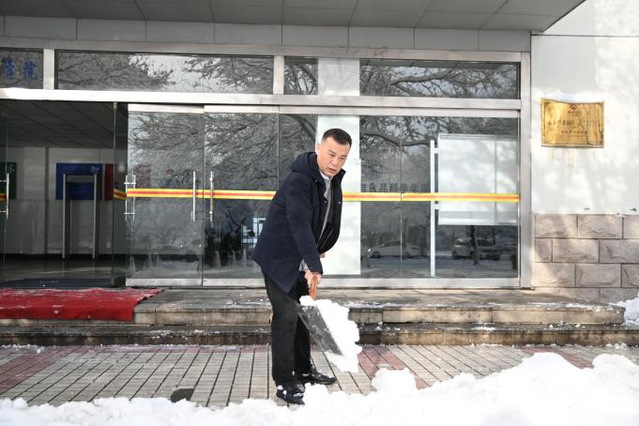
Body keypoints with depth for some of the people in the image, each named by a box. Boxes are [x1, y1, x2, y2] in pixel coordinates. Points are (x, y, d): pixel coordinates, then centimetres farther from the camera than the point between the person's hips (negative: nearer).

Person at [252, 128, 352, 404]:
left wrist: (322, 249, 15)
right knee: (286, 315, -9)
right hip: (279, 257, -9)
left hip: (302, 260, 9)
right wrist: (314, 265, -46)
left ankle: (303, 370, 31)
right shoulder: (298, 180, -28)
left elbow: (331, 220, 16)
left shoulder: (334, 180, 2)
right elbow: (300, 224, -40)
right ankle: (283, 382, 1)